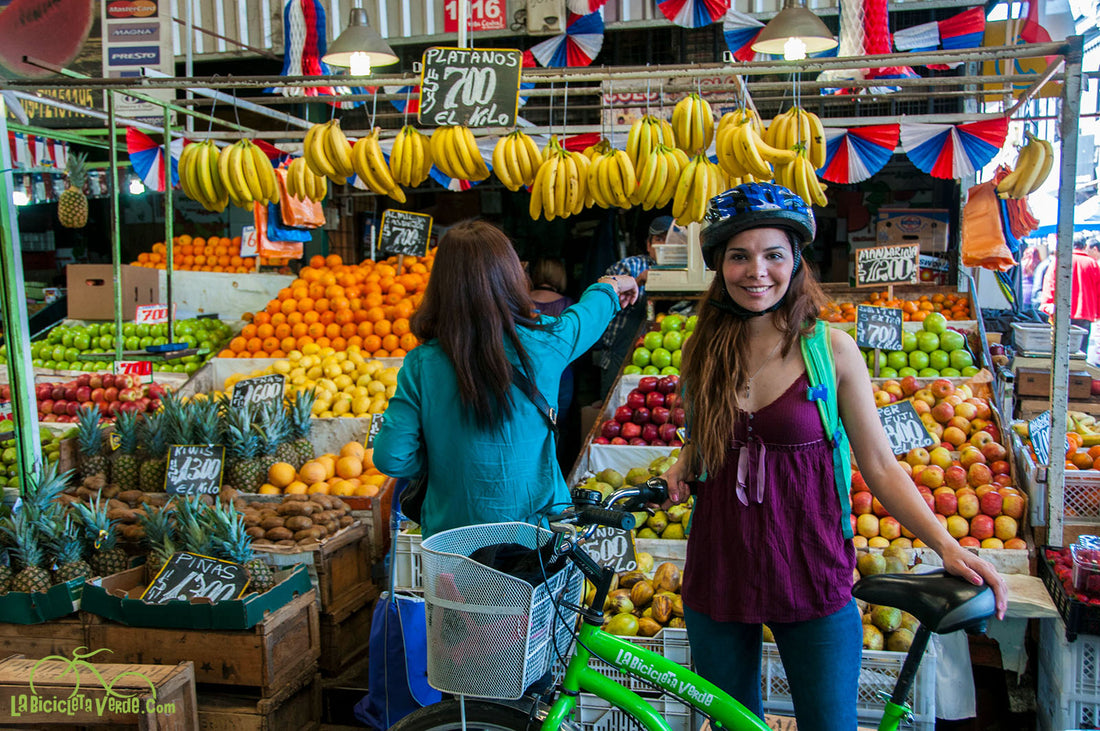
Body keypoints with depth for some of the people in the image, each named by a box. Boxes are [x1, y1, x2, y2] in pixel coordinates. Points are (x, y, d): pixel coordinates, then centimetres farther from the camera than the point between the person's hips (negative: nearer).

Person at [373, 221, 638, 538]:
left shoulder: (421, 365, -12)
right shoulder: (542, 344, -11)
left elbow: (390, 457, -11)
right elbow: (586, 316, 13)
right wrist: (610, 287, 35)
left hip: (451, 533, 1)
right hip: (534, 531, 0)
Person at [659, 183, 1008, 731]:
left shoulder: (831, 348, -8)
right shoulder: (703, 350, 0)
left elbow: (881, 467, -5)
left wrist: (946, 546, -16)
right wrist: (680, 471, -4)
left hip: (810, 578, -2)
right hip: (717, 577, 3)